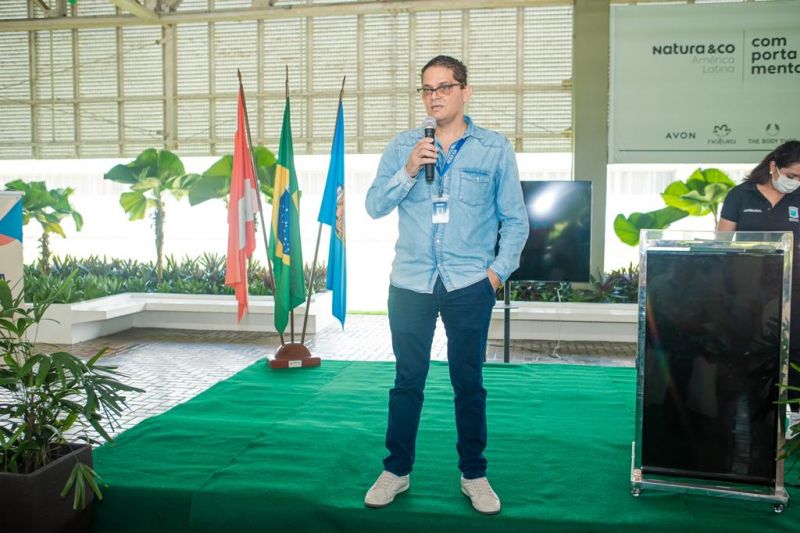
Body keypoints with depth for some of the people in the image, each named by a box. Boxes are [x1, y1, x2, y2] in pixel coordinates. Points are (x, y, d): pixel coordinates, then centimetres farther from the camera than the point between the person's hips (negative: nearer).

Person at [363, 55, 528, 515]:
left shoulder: (496, 149, 3)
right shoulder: (402, 146, 7)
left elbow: (516, 220, 5)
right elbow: (374, 207, 2)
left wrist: (499, 270, -4)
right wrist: (407, 171, -12)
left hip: (469, 286, -1)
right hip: (411, 284, 1)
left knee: (469, 382, 9)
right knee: (408, 380, 9)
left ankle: (474, 475, 24)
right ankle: (396, 471, 24)